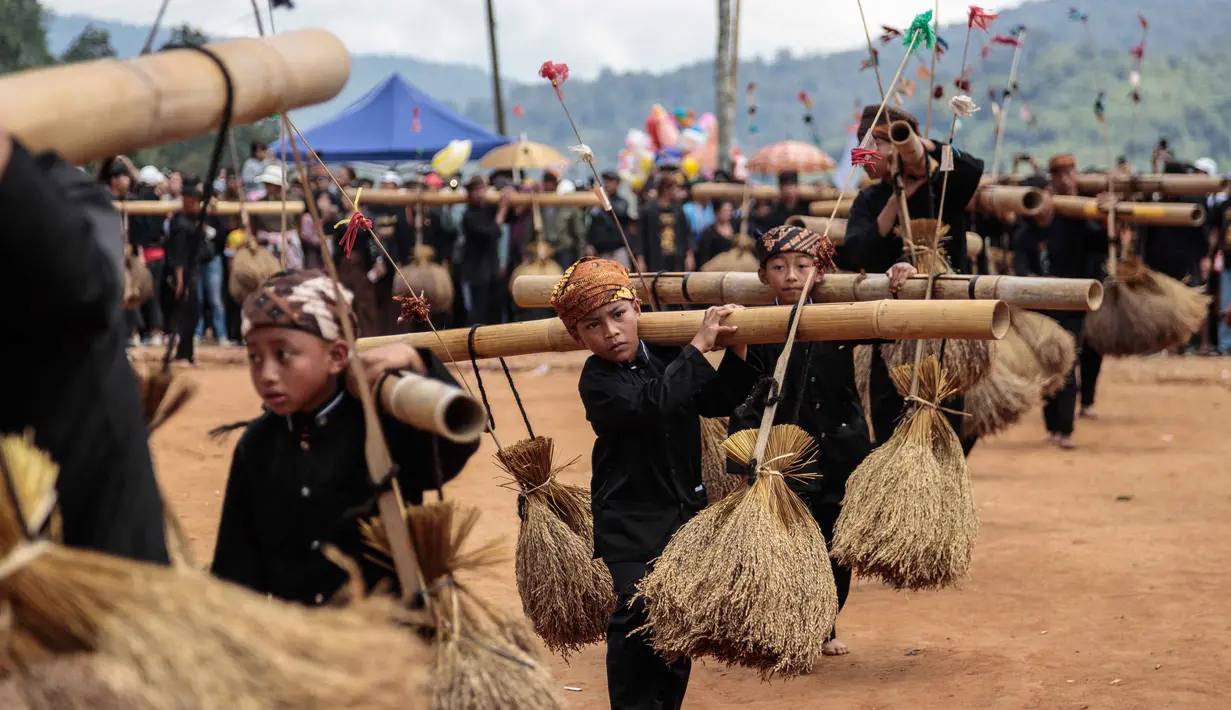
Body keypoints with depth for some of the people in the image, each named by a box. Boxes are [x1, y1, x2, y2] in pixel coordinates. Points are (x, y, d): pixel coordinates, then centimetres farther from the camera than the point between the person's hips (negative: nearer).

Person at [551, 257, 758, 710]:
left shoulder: (667, 357, 4)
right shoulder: (597, 381, -14)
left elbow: (716, 401, 14)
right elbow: (653, 402, -31)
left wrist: (736, 350, 0)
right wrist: (700, 345, -25)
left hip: (685, 515, 6)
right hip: (628, 529, -6)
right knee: (636, 621, -17)